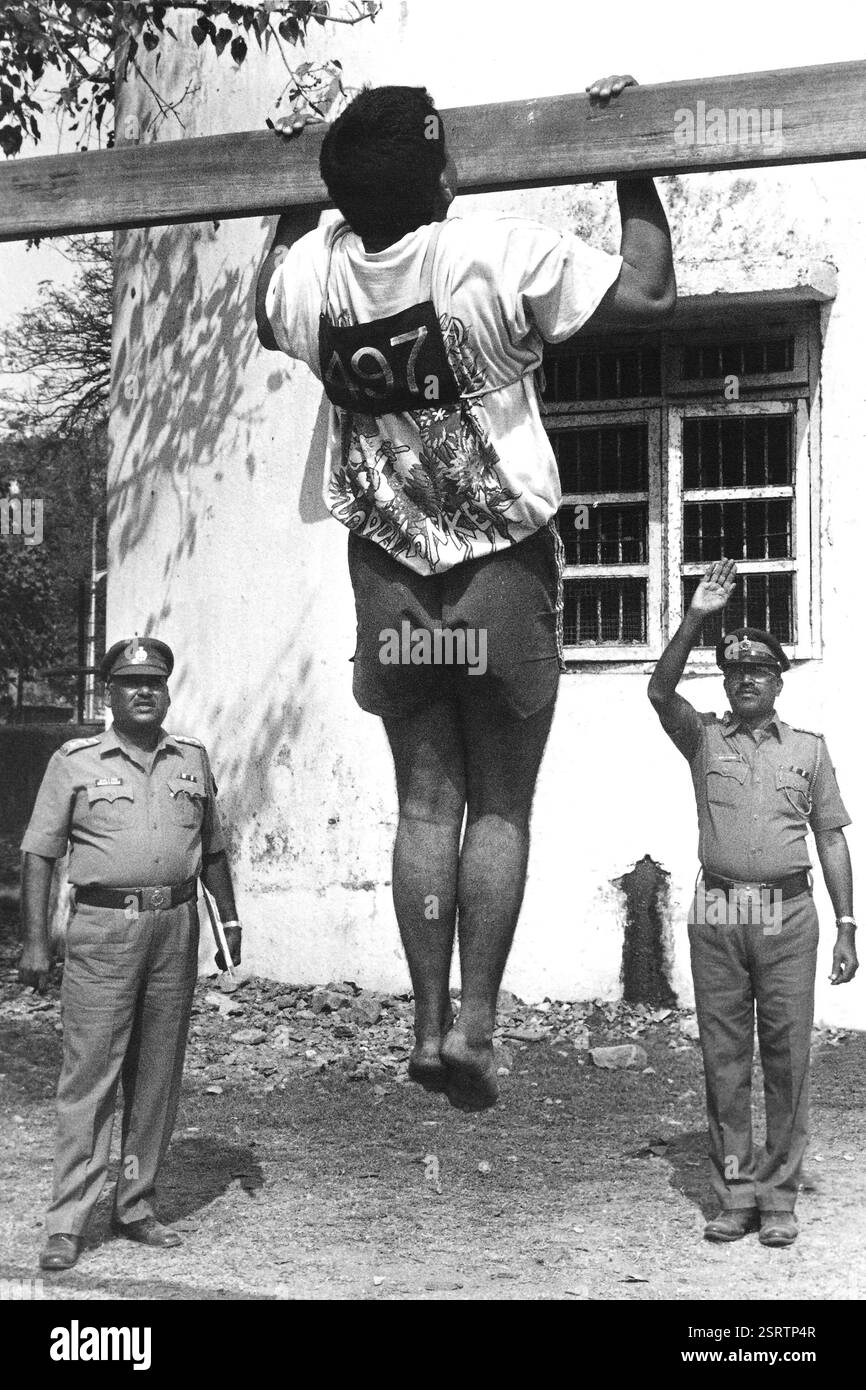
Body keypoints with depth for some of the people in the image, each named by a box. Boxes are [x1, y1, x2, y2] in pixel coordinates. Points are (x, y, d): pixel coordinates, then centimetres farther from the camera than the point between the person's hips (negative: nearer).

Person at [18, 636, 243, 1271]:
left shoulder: (193, 759, 13)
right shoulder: (75, 761, 2)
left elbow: (212, 848, 21)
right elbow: (39, 854, 1)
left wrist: (229, 919, 15)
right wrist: (36, 941, -6)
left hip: (176, 927, 4)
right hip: (103, 926, -4)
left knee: (159, 1074, 7)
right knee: (90, 1072, -5)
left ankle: (136, 1206, 18)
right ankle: (67, 1223, -1)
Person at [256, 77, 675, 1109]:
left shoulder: (311, 274, -5)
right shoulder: (499, 259, -18)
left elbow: (265, 316, 19)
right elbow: (651, 292, -10)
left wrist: (298, 198, 27)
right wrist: (633, 163, 0)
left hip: (390, 576, 3)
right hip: (503, 572, -3)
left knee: (425, 804, 10)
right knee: (499, 809, 5)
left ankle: (429, 1025, 10)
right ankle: (474, 1026, 2)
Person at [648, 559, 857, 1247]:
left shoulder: (809, 749, 11)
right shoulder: (704, 739, 10)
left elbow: (832, 836, 10)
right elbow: (661, 689, -7)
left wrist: (847, 925, 3)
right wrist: (697, 616, -15)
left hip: (788, 913, 0)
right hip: (717, 913, 1)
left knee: (787, 1056, 0)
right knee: (724, 1056, 4)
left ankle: (779, 1196, 9)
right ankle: (735, 1194, 12)